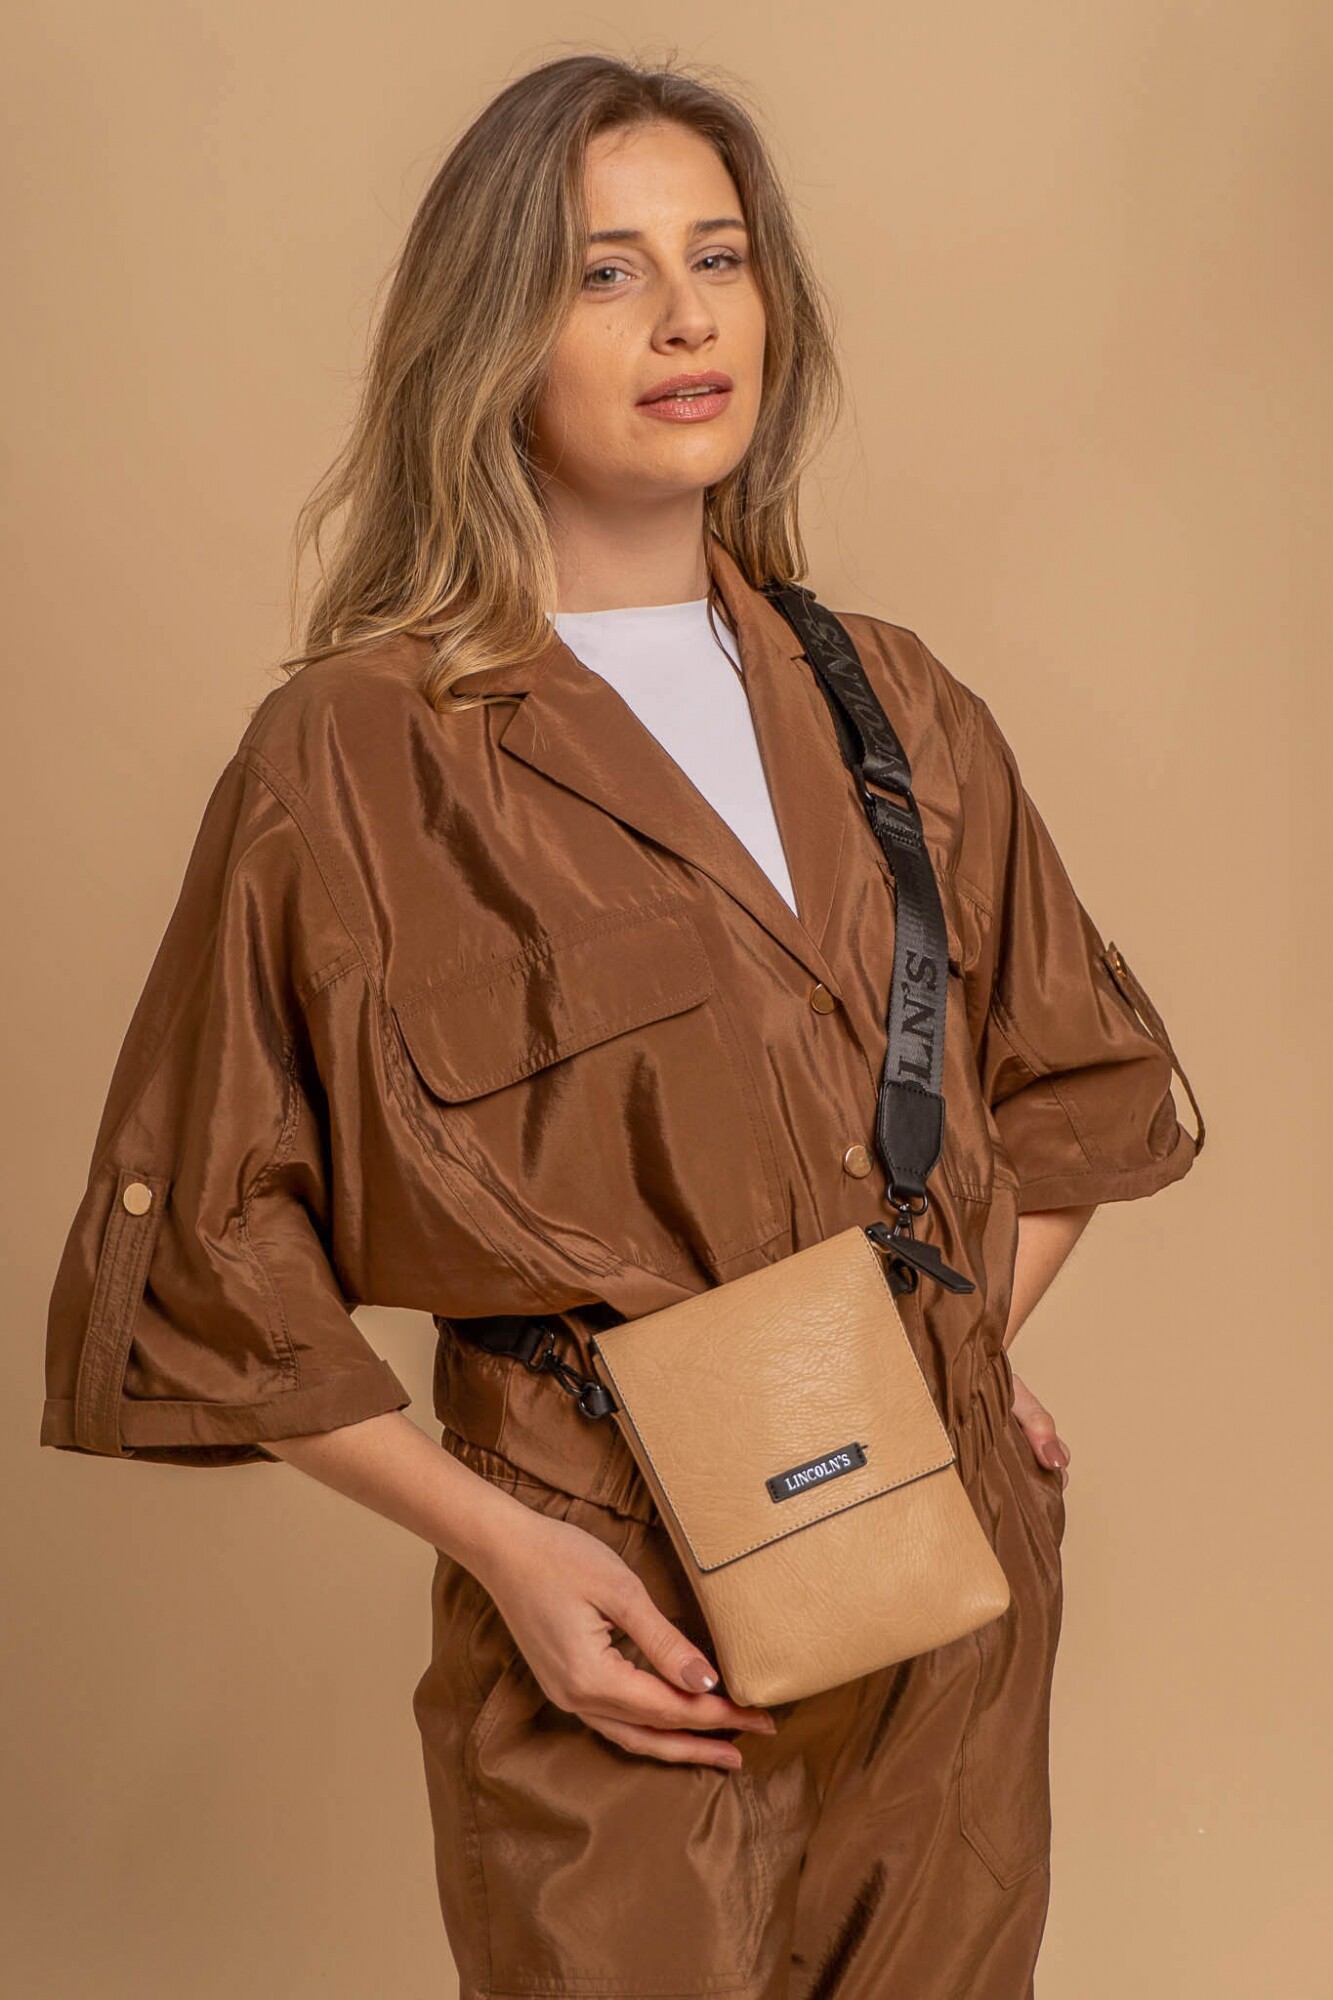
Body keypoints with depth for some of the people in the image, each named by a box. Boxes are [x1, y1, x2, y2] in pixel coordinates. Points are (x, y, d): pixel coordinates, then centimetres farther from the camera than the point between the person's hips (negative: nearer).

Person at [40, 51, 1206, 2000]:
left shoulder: (901, 715, 5)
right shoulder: (351, 760, -10)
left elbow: (1079, 1073, 18)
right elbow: (210, 1257, -7)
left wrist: (964, 1337, 4)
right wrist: (499, 1541, -13)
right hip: (618, 1626, -4)